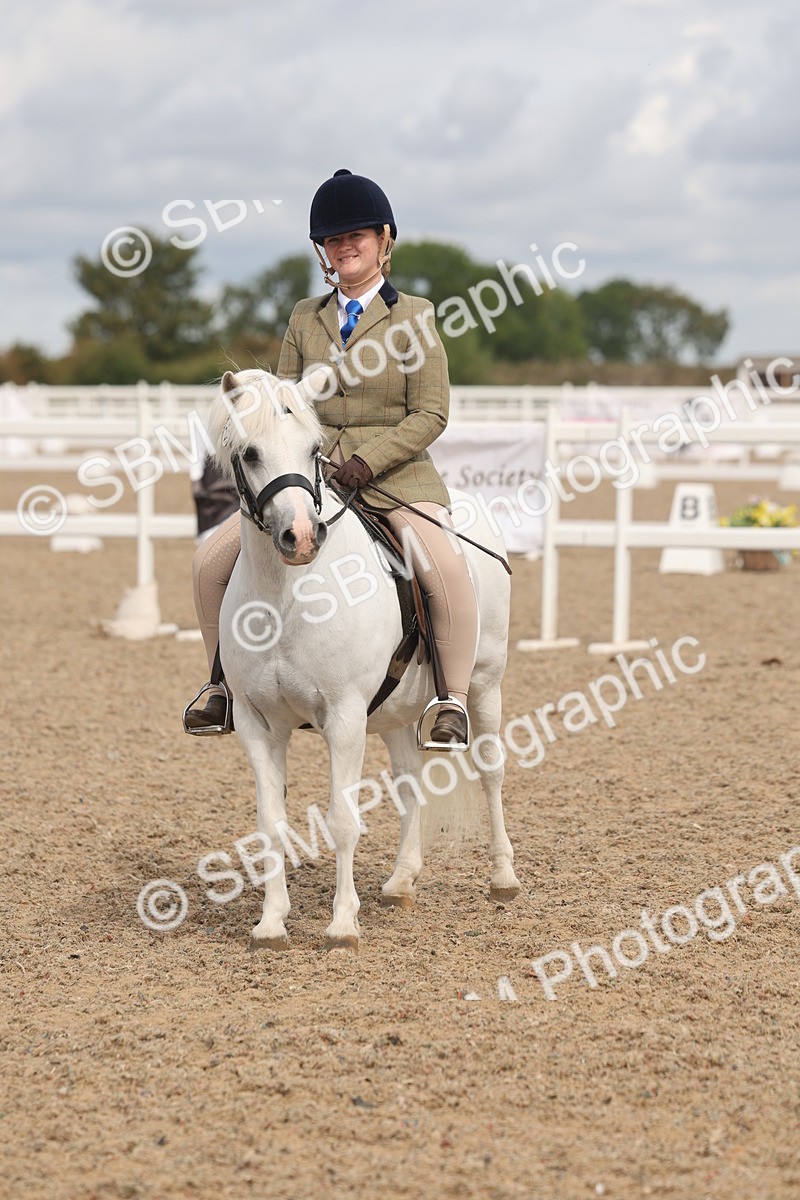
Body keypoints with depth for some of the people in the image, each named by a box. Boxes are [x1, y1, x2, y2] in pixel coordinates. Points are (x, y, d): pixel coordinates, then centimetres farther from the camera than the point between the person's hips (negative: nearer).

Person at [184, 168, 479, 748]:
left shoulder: (414, 316, 2)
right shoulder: (306, 318, 13)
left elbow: (431, 415, -4)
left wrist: (369, 460, -17)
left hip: (394, 476, -4)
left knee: (445, 566, -31)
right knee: (212, 558, -8)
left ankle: (453, 701, -15)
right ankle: (224, 685, 11)